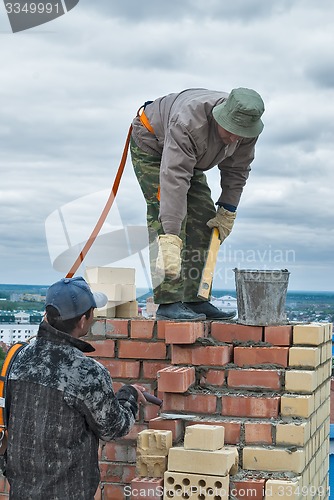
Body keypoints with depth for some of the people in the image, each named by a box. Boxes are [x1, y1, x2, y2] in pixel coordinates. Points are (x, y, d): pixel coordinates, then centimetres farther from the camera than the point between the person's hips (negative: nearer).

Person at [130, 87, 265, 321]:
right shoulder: (189, 121, -43)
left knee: (204, 219, -2)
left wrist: (227, 212, -9)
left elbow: (236, 170, -5)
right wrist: (170, 240, -52)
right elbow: (174, 179, -48)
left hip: (188, 156, 7)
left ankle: (196, 300, 2)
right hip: (151, 144, -7)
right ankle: (169, 302, -22)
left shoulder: (247, 128, -23)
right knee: (167, 216, -22)